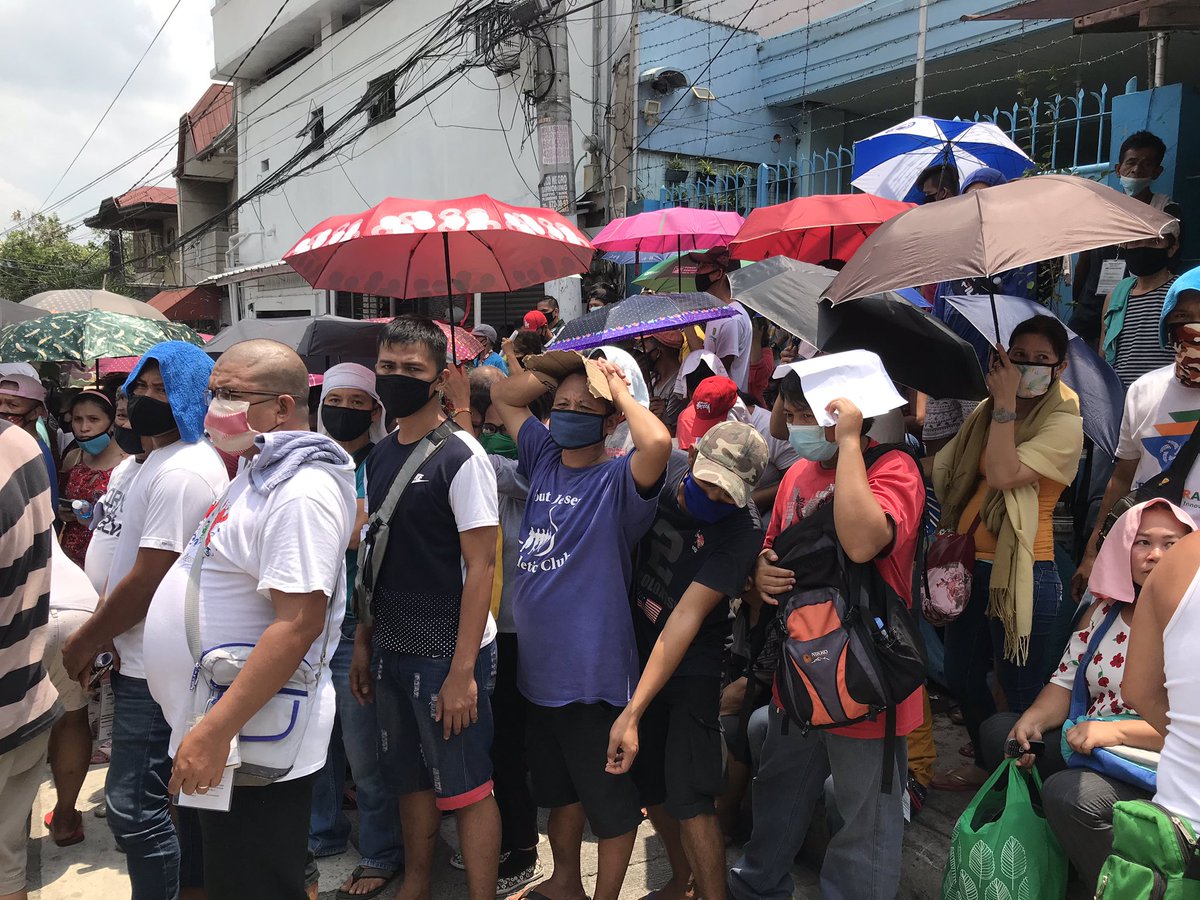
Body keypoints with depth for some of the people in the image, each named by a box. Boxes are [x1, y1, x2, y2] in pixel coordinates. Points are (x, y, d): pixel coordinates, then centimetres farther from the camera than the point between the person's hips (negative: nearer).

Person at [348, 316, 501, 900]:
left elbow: (481, 564, -16)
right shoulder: (380, 457, 8)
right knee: (412, 780, 19)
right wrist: (363, 643, 13)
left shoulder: (460, 456, -14)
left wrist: (462, 670, -19)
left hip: (448, 654, -7)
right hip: (395, 650, 7)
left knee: (466, 789, 4)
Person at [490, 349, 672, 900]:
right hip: (538, 666, 7)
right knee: (558, 788, 26)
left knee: (610, 800, 11)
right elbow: (503, 396, 16)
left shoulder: (618, 481, -13)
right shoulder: (545, 461, 6)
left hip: (594, 673, -7)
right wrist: (556, 373, 2)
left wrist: (619, 391, -18)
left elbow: (657, 442, -35)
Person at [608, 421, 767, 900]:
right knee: (649, 783, 14)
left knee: (689, 797, -8)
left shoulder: (742, 529, -23)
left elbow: (687, 617, -27)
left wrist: (633, 712, -29)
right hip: (636, 651, 5)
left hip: (690, 666, -5)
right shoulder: (662, 471, -10)